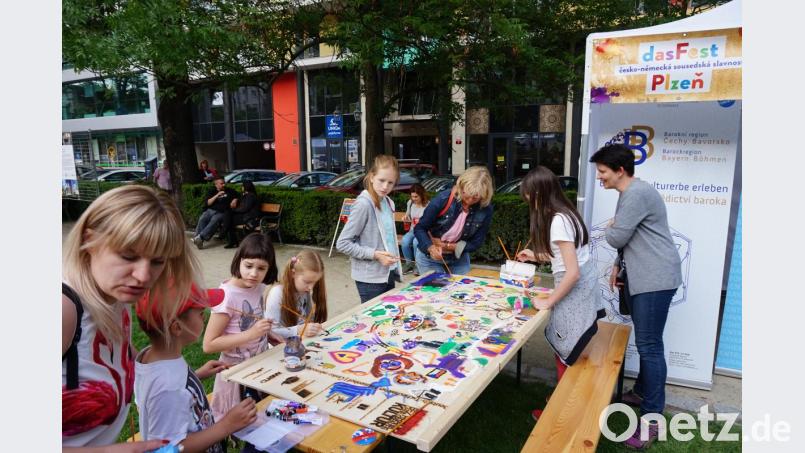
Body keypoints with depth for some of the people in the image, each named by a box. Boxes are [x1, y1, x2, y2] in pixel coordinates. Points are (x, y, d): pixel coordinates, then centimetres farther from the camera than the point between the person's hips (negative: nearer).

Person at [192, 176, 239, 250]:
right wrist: (217, 195, -5)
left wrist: (234, 200, -1)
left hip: (222, 212, -2)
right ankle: (199, 240, -37)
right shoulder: (212, 192, 18)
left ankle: (201, 237, -45)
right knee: (202, 219, -29)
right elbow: (207, 203, 5)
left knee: (214, 220, -34)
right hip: (210, 210, 2)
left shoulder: (229, 191, 17)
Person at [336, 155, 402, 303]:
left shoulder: (388, 203, 7)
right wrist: (375, 255, -21)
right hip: (371, 279, -7)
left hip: (388, 274, 8)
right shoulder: (364, 204, -16)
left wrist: (395, 268, 10)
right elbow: (342, 244, -17)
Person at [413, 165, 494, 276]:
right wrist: (430, 247, -36)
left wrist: (445, 245, -18)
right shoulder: (443, 199, -24)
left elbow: (475, 243, -10)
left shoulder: (486, 209, -17)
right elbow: (419, 228, -18)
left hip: (459, 259, 2)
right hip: (430, 256, -2)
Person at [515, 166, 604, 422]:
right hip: (583, 285, 9)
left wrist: (548, 302, -16)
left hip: (575, 288, -9)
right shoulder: (565, 212, 7)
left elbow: (572, 273, -25)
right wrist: (536, 256, 23)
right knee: (565, 352, 19)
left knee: (565, 355, 6)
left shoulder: (558, 221, -23)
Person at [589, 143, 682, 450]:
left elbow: (616, 238, -17)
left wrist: (609, 227, 5)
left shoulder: (637, 193, -17)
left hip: (655, 279, -10)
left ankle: (652, 417, 0)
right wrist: (618, 264, 15)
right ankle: (642, 392, 32)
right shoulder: (629, 193, 16)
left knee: (649, 345, -7)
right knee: (644, 341, 19)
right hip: (640, 277, 10)